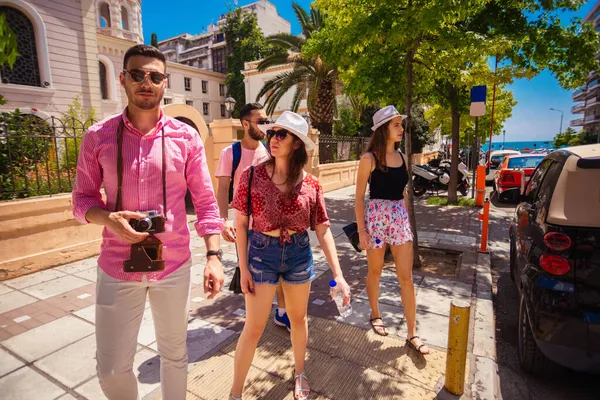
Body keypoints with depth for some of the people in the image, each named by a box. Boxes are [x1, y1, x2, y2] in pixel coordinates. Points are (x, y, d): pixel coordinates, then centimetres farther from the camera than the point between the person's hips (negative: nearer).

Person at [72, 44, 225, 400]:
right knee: (111, 369, 13)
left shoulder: (186, 137, -3)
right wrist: (108, 219, -17)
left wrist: (214, 255, -10)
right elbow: (82, 198, 5)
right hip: (117, 268, 1)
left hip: (174, 266, 0)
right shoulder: (98, 137, -2)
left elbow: (206, 201, -2)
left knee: (175, 354, 18)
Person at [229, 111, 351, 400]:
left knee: (298, 318, 21)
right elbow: (241, 224, -6)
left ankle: (300, 373, 48)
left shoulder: (311, 184, -8)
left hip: (299, 254, 2)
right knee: (254, 327, 7)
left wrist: (338, 274, -8)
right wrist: (243, 268, -7)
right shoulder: (252, 176, -11)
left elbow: (323, 230, -4)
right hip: (262, 254, -1)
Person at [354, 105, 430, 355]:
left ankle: (412, 333, 15)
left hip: (400, 218, 5)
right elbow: (359, 197, -8)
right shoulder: (369, 158, -8)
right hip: (376, 217, -4)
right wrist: (361, 230, -12)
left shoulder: (401, 156, 8)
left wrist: (406, 218, 16)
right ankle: (375, 315, 36)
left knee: (406, 277, 4)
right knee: (375, 272, 13)